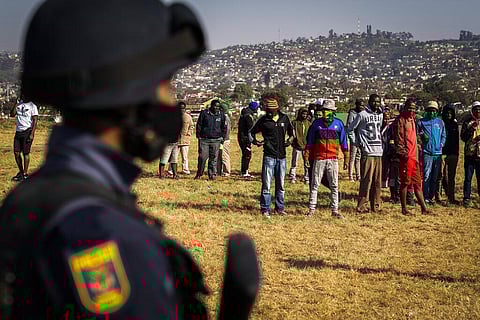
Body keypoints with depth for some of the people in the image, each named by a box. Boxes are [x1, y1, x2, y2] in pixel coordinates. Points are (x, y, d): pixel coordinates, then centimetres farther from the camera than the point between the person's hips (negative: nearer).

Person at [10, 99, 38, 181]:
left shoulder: (32, 106, -3)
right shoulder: (19, 104, 14)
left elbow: (35, 120, -8)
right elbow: (12, 114, 6)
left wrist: (32, 134, -15)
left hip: (27, 131, -6)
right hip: (18, 131, 6)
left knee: (25, 152, -3)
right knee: (16, 152, 6)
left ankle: (25, 173, 5)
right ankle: (20, 171, 21)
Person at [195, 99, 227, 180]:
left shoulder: (221, 115, 8)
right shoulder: (204, 113, 3)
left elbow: (224, 127, 16)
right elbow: (199, 125, 7)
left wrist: (222, 138, 10)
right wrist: (198, 136, 1)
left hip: (216, 140, 2)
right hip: (204, 139, -2)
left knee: (213, 158, 1)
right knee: (202, 157, -5)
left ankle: (212, 174, 6)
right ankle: (199, 174, 7)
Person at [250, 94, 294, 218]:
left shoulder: (284, 118, 5)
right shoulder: (264, 120, -2)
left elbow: (291, 130, 23)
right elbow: (251, 132, 9)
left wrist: (290, 139, 5)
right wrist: (255, 142, -8)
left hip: (282, 156, 3)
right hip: (269, 156, -3)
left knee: (281, 184, 11)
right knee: (266, 184, -4)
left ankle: (280, 207, 22)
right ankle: (265, 209, 3)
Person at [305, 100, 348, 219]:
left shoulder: (338, 124, 4)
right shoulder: (317, 123, 3)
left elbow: (343, 141, 8)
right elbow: (310, 141, 7)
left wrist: (346, 156, 5)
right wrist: (306, 155, 2)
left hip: (333, 159, 1)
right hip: (319, 158, -1)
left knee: (334, 186, 4)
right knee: (314, 185, 2)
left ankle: (335, 210, 10)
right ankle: (311, 208, 8)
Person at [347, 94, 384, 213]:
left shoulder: (381, 115, 15)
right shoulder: (362, 115, -3)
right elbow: (350, 129, 2)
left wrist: (382, 143, 14)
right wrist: (358, 143, -2)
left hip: (379, 153, 6)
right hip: (367, 153, -6)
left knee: (377, 181, 7)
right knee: (366, 180, -9)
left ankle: (375, 206, 13)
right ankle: (361, 206, -4)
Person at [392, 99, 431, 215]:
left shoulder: (412, 120, 18)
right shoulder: (400, 120, -8)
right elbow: (398, 139, -14)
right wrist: (404, 153, -20)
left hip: (414, 156, 9)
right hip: (406, 157, -8)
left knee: (417, 183, 11)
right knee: (405, 182, -3)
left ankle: (424, 209, 14)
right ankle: (404, 209, 5)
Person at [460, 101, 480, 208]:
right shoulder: (467, 122, 5)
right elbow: (463, 137, -1)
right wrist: (471, 128, -15)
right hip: (470, 154, -1)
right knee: (468, 178, 0)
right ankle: (466, 199, 5)